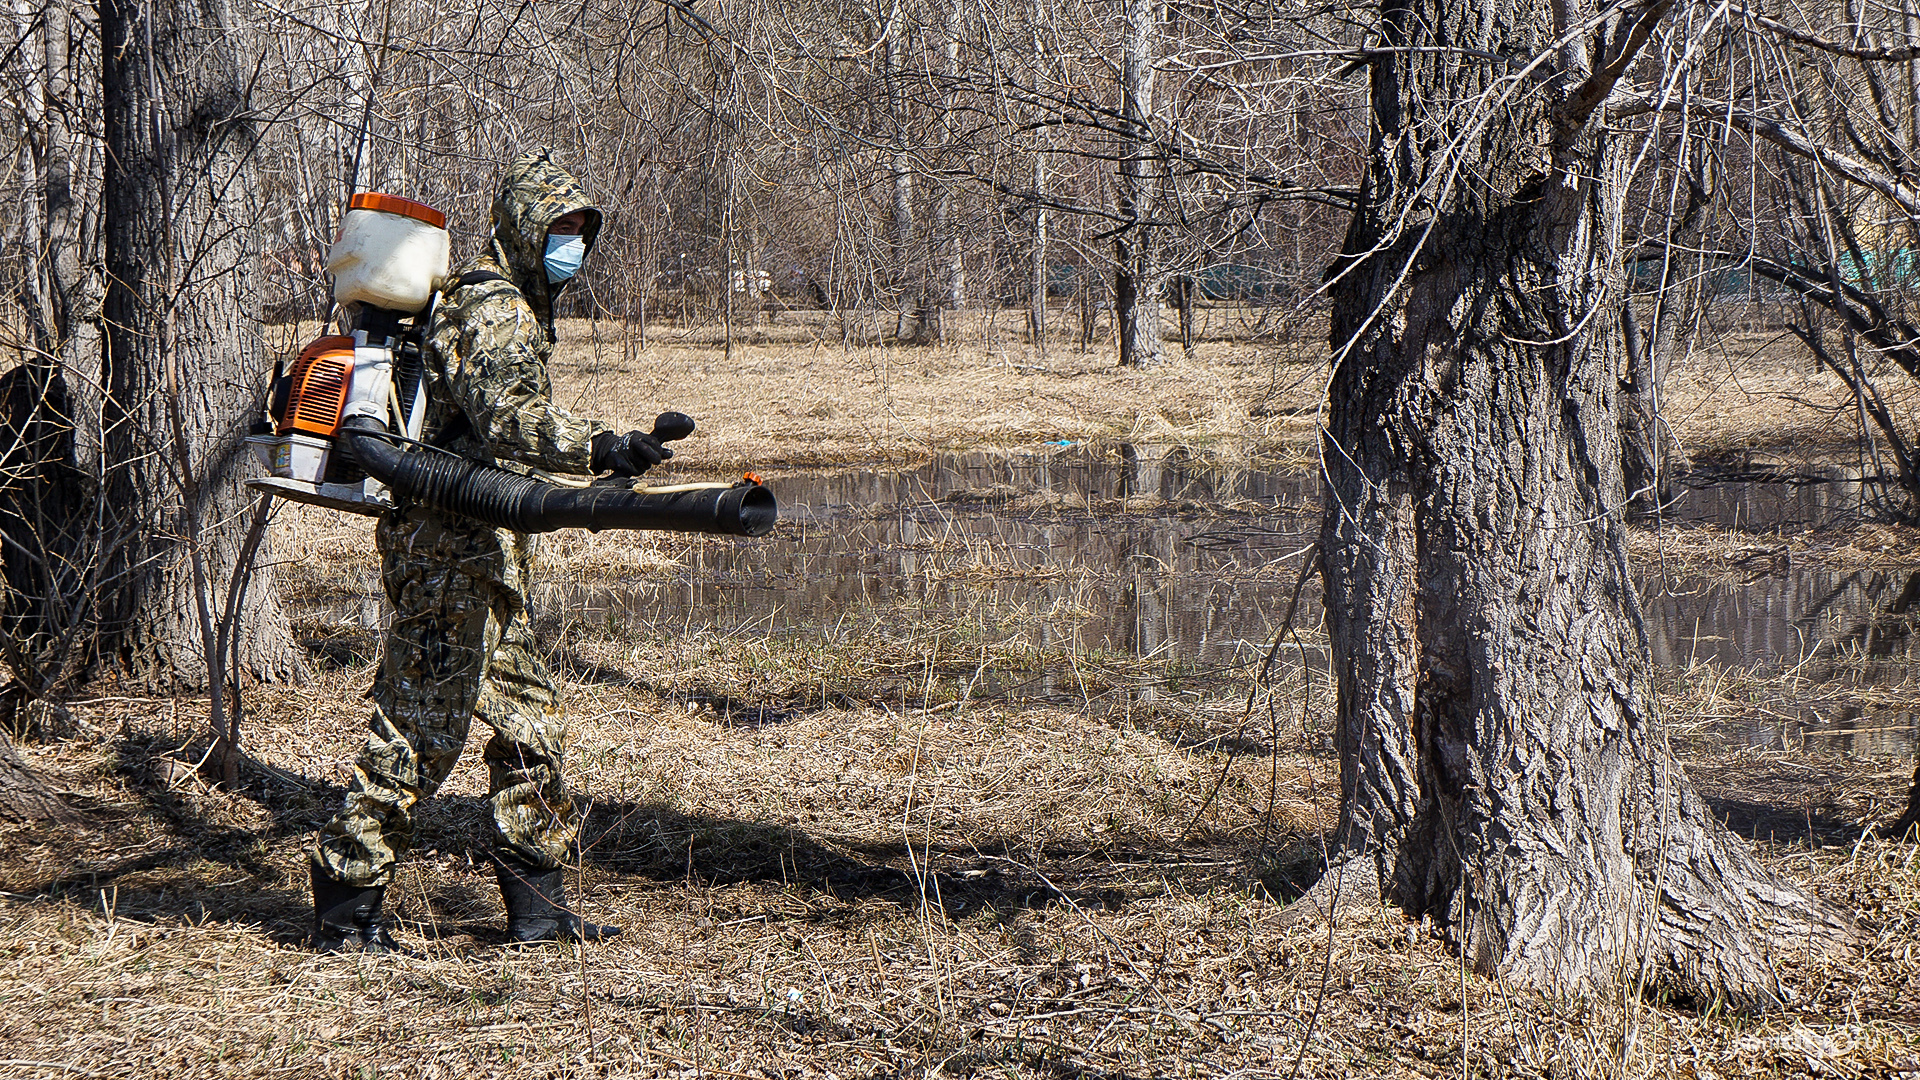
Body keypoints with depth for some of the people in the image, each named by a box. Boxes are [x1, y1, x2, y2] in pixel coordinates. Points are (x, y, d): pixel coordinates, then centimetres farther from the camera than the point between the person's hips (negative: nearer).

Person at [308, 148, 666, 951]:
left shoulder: (516, 308, 20)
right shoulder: (494, 311, -14)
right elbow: (508, 417, -31)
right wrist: (603, 448, -43)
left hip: (483, 560, 11)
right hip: (453, 550, -11)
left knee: (531, 723, 12)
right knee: (421, 727, -7)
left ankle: (537, 905, 17)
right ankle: (346, 906, -1)